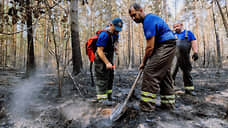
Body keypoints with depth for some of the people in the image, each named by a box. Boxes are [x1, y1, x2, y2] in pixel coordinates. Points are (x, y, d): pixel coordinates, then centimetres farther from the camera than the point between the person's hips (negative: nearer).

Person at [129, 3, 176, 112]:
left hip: (165, 47, -11)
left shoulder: (148, 21, -16)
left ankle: (147, 106, -8)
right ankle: (168, 103, 22)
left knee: (150, 72, -13)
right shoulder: (150, 18, 18)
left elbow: (150, 47, -19)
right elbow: (152, 44, 19)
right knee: (165, 74, 13)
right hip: (169, 47, 11)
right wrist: (147, 60, 13)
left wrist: (143, 62, -7)